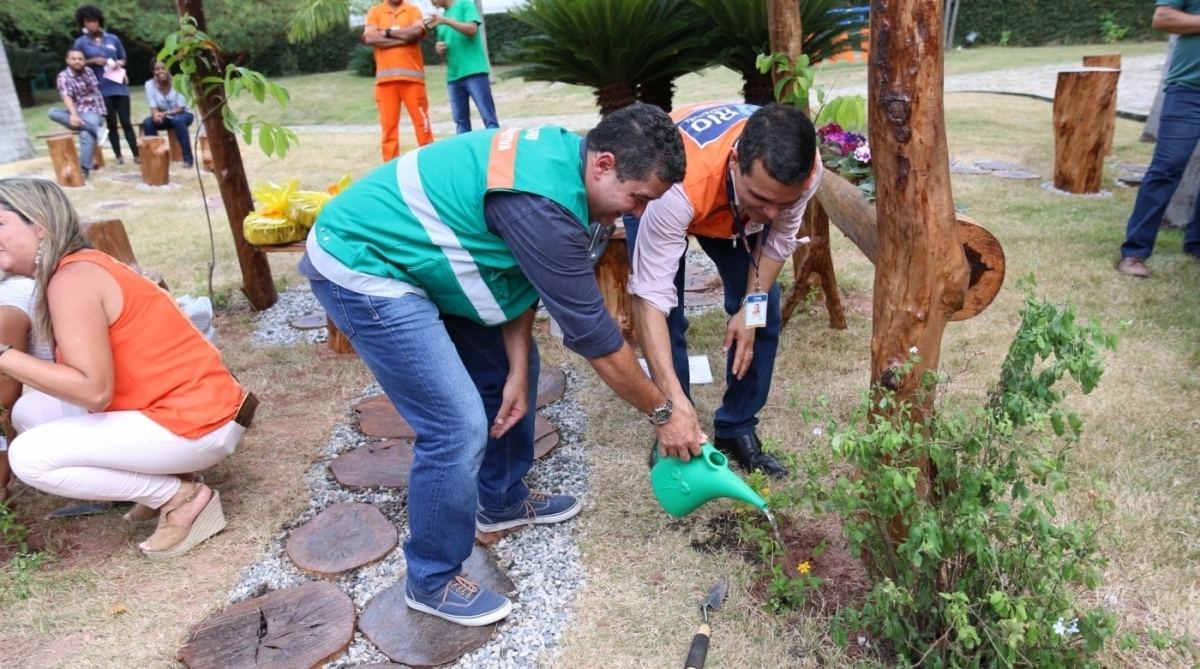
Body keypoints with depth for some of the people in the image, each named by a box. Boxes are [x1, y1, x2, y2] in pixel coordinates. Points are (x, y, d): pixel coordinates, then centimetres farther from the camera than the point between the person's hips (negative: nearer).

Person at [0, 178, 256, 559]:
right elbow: (81, 381, 12)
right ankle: (160, 479, 12)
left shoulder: (71, 280, -17)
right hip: (173, 408, 10)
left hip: (196, 423, -10)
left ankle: (182, 498, -3)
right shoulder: (78, 270, 12)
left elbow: (94, 390, -25)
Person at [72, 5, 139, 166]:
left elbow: (123, 59, 17)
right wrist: (93, 61, -11)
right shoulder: (80, 42, 3)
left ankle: (136, 155, -1)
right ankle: (118, 155, 9)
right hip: (101, 88, -1)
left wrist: (119, 64, -4)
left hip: (119, 85, 1)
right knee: (111, 123, 4)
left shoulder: (113, 39, 9)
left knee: (126, 121, 0)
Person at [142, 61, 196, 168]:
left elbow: (181, 108, -19)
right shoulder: (150, 84, -11)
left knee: (177, 120, -37)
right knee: (147, 122, -24)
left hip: (182, 115, -3)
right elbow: (153, 107, -13)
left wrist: (165, 113, -36)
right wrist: (156, 114, -37)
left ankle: (188, 158, -32)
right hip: (164, 117, 3)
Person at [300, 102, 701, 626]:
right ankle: (430, 581, 11)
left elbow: (523, 274, 4)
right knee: (459, 427, -12)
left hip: (411, 254, 10)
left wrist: (518, 370, -1)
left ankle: (502, 502, 35)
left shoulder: (561, 153, -2)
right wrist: (663, 413, -11)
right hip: (360, 267, -10)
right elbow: (592, 333, -24)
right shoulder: (543, 203, -31)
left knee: (507, 370, 14)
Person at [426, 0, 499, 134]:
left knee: (488, 117, -8)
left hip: (474, 71, -6)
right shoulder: (440, 19, 19)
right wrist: (440, 49, 0)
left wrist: (447, 21, -22)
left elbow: (472, 29, -13)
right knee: (460, 120, 6)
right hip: (453, 75, 6)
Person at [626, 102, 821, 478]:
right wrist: (674, 401, -53)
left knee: (764, 314, -5)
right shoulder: (682, 183, -47)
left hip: (734, 206, 4)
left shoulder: (806, 170, -35)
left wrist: (752, 308, -19)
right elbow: (651, 297, -47)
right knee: (667, 319, -13)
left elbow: (779, 238, -13)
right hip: (654, 194, -3)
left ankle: (738, 428, 12)